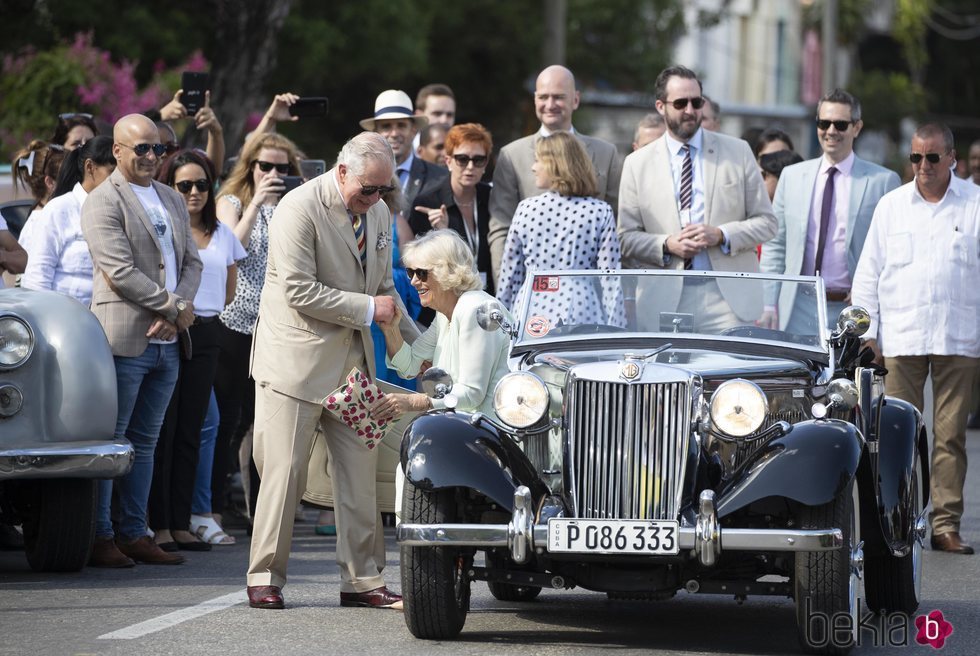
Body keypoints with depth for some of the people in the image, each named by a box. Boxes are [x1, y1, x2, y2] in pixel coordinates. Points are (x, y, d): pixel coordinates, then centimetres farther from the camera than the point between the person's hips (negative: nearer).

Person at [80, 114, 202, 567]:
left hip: (165, 341, 7)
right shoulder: (103, 202, -7)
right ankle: (99, 538, -1)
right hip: (123, 338, -7)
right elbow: (121, 271, -15)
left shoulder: (173, 200, 18)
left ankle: (134, 534, 14)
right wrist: (175, 307, -11)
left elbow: (191, 262, 15)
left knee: (144, 441, 10)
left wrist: (176, 314, -4)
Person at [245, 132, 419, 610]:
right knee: (285, 472, -4)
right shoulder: (300, 208, -15)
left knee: (360, 471, 5)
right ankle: (265, 578, 4)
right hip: (297, 359, -7)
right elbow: (299, 291, -20)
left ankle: (362, 580, 10)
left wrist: (416, 344, 14)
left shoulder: (378, 212, 9)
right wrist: (368, 308, -16)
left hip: (352, 362, 7)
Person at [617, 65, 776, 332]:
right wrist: (666, 245, -11)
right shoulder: (637, 164, 9)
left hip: (729, 299, 0)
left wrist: (721, 235, -9)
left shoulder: (738, 152, 9)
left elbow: (766, 222, 9)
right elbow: (626, 237, 8)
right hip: (666, 300, 0)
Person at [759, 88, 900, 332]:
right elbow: (774, 246, 13)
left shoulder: (883, 181, 3)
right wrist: (768, 305, 5)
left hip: (853, 313, -2)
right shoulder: (792, 177, 12)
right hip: (798, 311, 2)